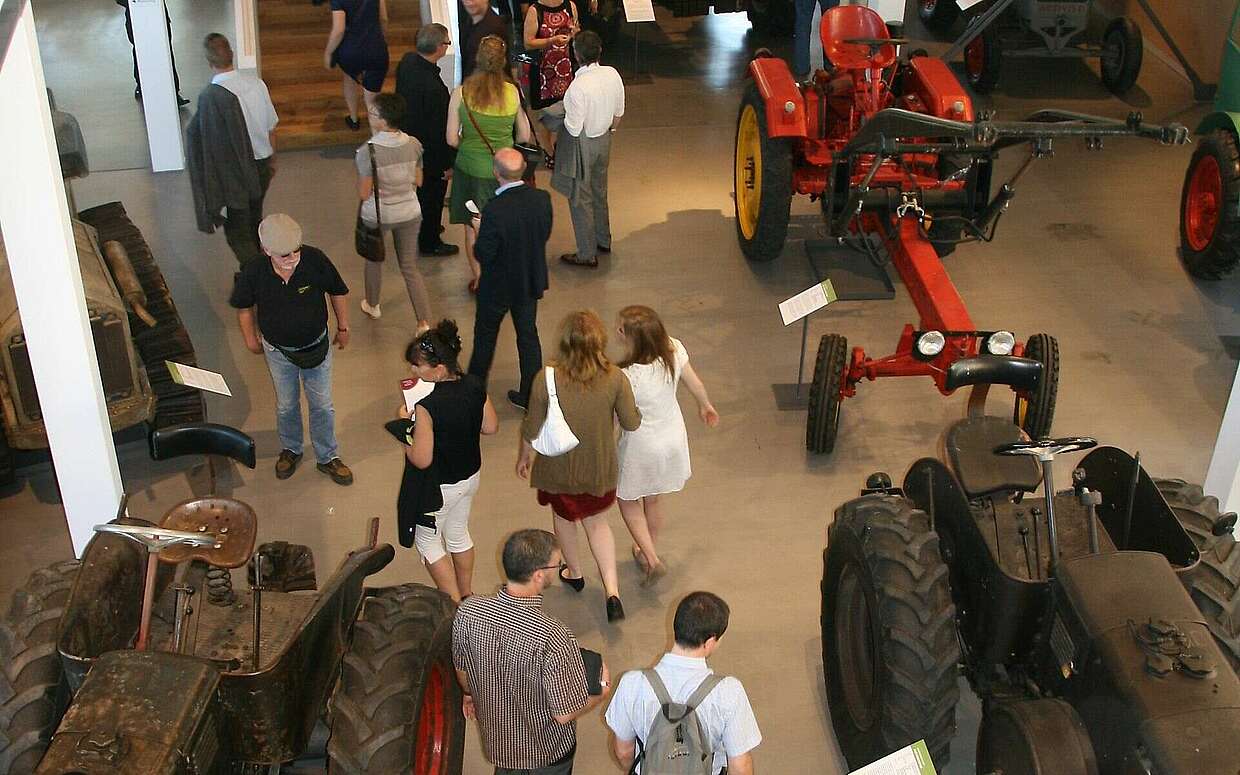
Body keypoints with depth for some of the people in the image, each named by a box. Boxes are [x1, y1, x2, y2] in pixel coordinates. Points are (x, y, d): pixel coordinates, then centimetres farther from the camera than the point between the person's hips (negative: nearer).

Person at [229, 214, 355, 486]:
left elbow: (338, 292, -7)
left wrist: (343, 328, 4)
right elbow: (244, 307, -3)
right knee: (286, 405, 20)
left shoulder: (315, 260, -26)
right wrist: (251, 339, 9)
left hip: (317, 346, 0)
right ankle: (290, 450, 47)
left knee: (322, 405, 14)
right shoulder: (253, 272, -24)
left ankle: (328, 457, 35)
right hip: (278, 351, 0)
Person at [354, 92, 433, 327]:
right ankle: (424, 322, 10)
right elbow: (418, 181, 1)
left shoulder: (367, 151, -25)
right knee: (410, 267, 15)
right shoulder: (414, 145, -11)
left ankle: (372, 305, 48)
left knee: (374, 259, 25)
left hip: (377, 216, -3)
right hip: (409, 214, 3)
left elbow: (364, 193, -18)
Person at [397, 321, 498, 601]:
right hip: (470, 476, 7)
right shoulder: (475, 387, -13)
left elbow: (421, 460, -28)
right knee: (458, 534, 28)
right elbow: (491, 426, 1)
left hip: (438, 487, -7)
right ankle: (467, 595, 46)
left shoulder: (427, 406, -34)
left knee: (427, 541, 19)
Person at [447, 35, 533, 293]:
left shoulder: (461, 93, -16)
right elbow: (524, 136, -3)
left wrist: (469, 145, 9)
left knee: (473, 227, 18)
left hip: (470, 168, -1)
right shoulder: (513, 92, -13)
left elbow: (452, 139, -12)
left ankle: (478, 279, 28)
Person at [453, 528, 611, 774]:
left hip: (495, 737, 4)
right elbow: (565, 714, -27)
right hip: (546, 749, -4)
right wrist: (603, 688, -9)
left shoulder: (468, 611, -23)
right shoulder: (553, 638, -39)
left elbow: (461, 669, -3)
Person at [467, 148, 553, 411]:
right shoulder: (542, 199, -15)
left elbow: (484, 255, -23)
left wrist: (479, 232, -5)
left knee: (485, 335, 19)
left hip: (498, 286, -4)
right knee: (528, 335, 18)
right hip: (531, 281, 4)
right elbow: (544, 236, -1)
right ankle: (531, 395, 27)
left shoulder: (495, 211, -31)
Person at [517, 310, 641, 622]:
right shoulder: (615, 378, -21)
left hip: (559, 467, -1)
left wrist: (524, 456, 7)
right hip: (599, 468, 1)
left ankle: (574, 573, 51)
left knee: (563, 516, 28)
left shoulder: (546, 378, -25)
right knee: (597, 522, 24)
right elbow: (632, 423, -9)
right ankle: (612, 591, 13)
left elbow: (532, 428, -13)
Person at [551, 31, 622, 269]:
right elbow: (619, 112, 3)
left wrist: (562, 112, -6)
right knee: (599, 192, 26)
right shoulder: (612, 74, -10)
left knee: (580, 199, 9)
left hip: (582, 146, -7)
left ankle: (587, 254, 20)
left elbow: (574, 129, -25)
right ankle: (603, 240, 44)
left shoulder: (578, 86, -30)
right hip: (603, 141, 7)